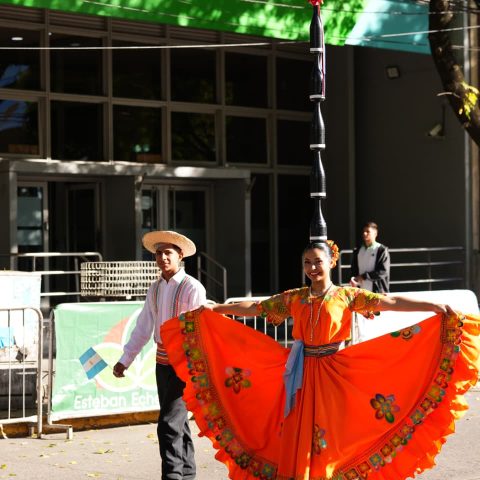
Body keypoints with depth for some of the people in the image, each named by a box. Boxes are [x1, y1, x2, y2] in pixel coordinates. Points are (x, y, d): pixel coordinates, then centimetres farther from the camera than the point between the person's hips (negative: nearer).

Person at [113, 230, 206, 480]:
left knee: (169, 425, -14)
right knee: (178, 423, 17)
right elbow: (143, 328, 11)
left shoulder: (192, 288, -13)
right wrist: (125, 360, 7)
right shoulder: (155, 289, 8)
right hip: (163, 363, 7)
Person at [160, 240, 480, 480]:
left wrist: (437, 307, -17)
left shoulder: (348, 296, -1)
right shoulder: (294, 298, 8)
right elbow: (254, 308, 12)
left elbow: (391, 302, -9)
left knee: (331, 437, 1)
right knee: (298, 439, 2)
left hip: (334, 374, -3)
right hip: (302, 375, 3)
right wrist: (216, 309, 10)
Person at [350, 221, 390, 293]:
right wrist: (353, 279, -8)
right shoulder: (357, 252, 14)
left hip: (378, 292, -5)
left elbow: (383, 272, -10)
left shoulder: (382, 250, -3)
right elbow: (354, 271, 16)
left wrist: (364, 276, -13)